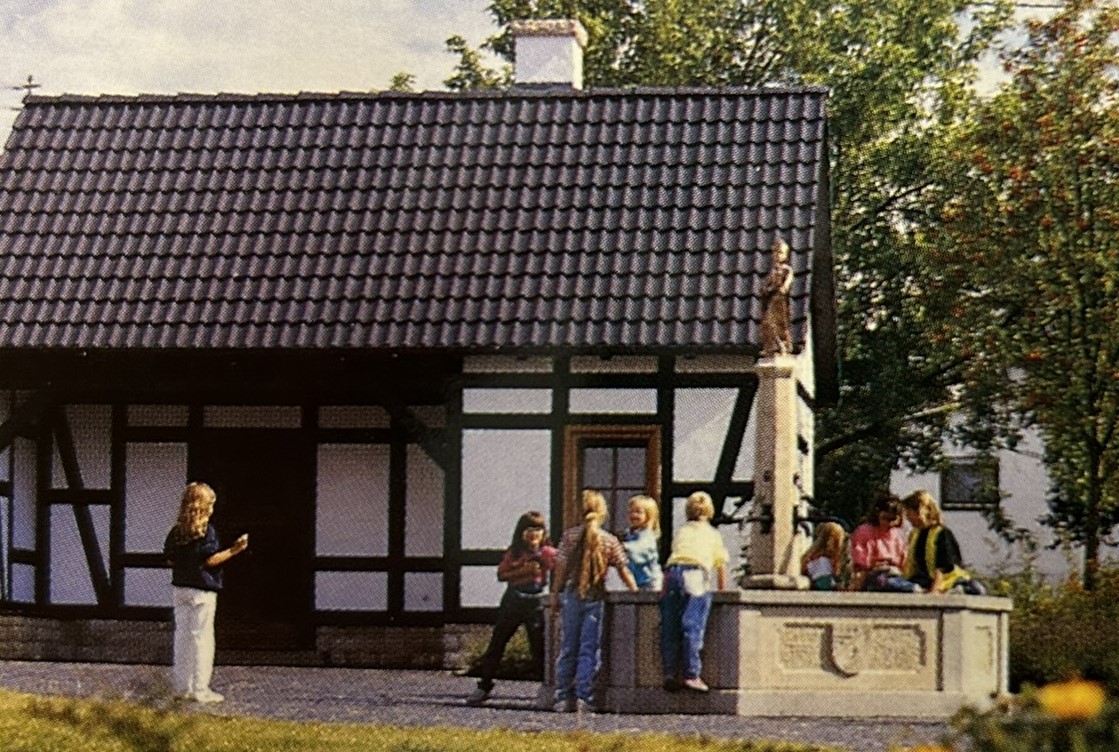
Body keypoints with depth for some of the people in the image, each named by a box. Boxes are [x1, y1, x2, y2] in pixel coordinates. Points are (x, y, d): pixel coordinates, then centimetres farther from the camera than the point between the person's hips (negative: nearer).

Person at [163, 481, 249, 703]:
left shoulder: (176, 531, 5)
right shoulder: (207, 531, -13)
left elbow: (169, 560, 10)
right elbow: (209, 560, -18)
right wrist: (233, 551, -13)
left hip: (179, 588, 6)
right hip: (202, 592, -6)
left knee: (182, 635, 11)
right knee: (202, 638, -1)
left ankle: (181, 686, 14)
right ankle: (200, 690, -1)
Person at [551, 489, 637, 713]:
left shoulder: (570, 535, -1)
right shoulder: (610, 541, -1)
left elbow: (561, 568, 0)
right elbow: (624, 572, 1)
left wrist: (556, 595, 8)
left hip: (571, 596, 1)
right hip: (595, 598, -1)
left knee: (568, 649, 8)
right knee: (589, 651, 1)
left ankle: (563, 697, 8)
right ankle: (583, 698, -5)